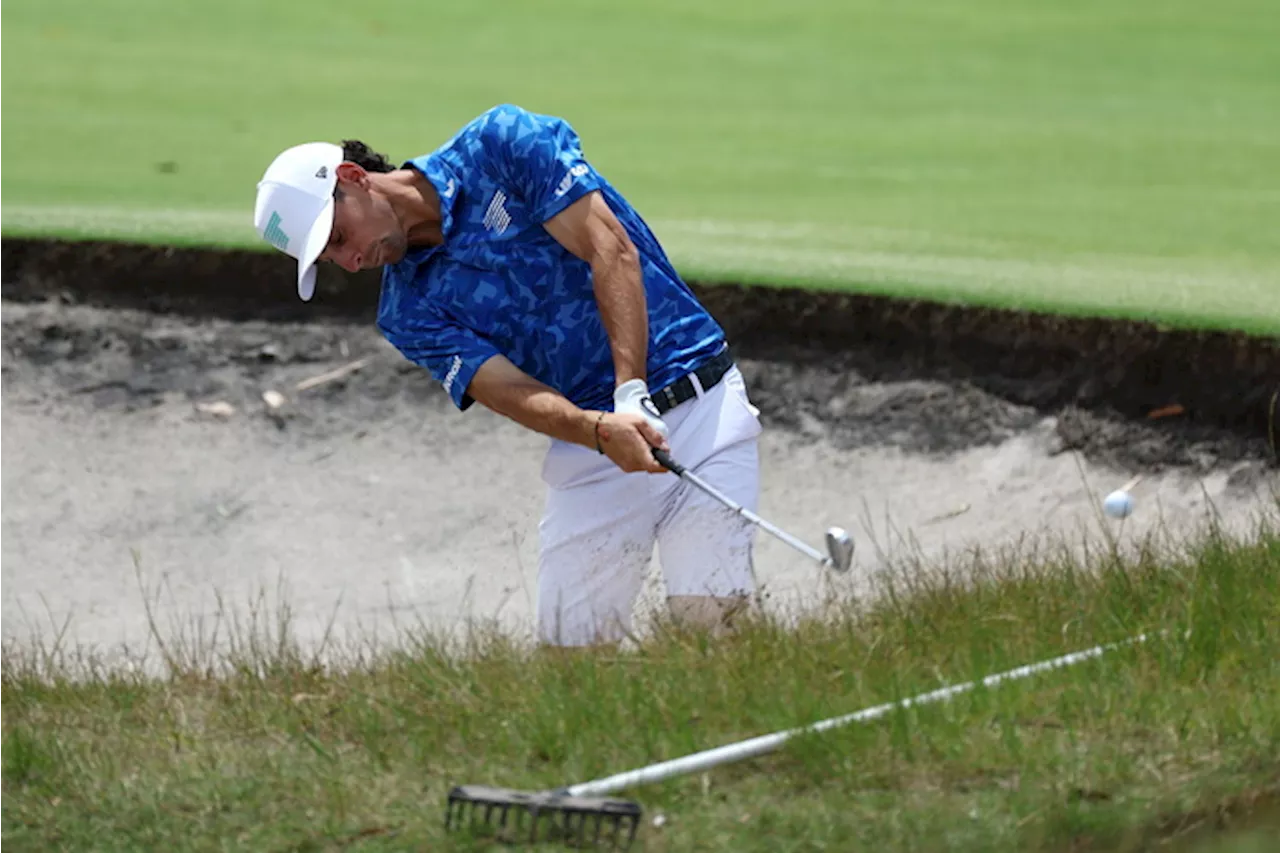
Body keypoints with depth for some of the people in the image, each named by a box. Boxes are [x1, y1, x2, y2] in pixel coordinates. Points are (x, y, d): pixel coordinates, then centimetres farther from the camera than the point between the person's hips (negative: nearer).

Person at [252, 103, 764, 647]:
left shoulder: (502, 144, -5)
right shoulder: (408, 313, 3)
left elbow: (612, 252, -13)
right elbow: (508, 390, -11)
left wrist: (632, 394, -24)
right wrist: (598, 430, -32)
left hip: (702, 403, -4)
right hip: (591, 451, 4)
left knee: (709, 612, -19)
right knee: (572, 644, -7)